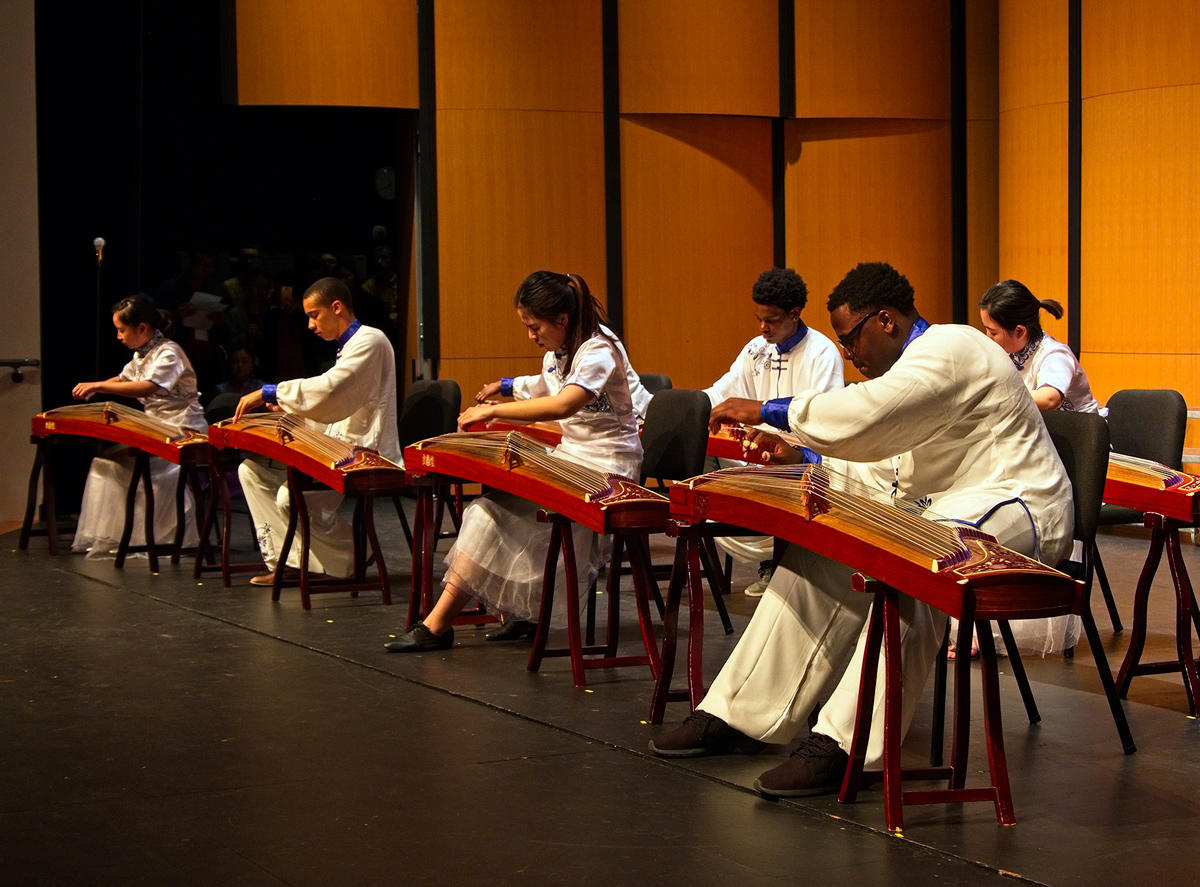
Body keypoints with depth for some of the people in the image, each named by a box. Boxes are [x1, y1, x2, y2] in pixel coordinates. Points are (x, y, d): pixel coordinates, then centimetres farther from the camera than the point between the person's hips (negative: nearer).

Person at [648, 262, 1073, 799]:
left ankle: (842, 744, -37)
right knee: (818, 557, -3)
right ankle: (740, 716, -3)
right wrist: (805, 456, 10)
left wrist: (768, 411, -17)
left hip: (1011, 509, -10)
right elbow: (887, 469, 21)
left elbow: (862, 414, -28)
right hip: (941, 508, 11)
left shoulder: (951, 350, -15)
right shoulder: (918, 360, 19)